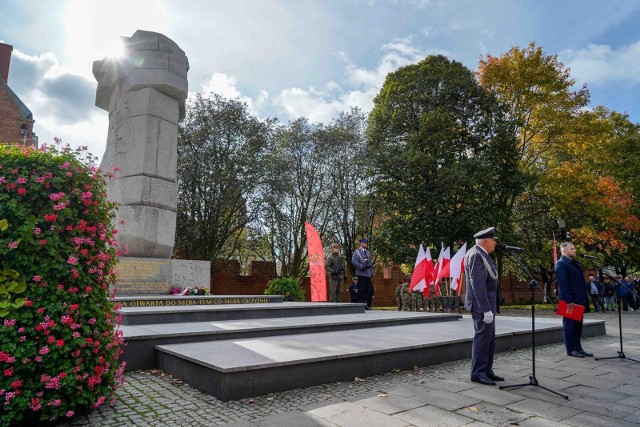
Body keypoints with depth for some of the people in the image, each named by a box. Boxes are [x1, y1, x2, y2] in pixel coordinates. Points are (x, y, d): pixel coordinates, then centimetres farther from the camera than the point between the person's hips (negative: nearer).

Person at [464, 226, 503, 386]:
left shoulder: (481, 254, 15)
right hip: (482, 304, -10)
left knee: (489, 338, 13)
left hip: (487, 302, 10)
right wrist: (486, 309, -25)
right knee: (482, 337, -5)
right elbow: (478, 285, -24)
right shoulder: (476, 255, -18)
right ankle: (478, 373, 2)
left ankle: (487, 370, 21)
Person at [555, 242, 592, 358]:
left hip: (579, 300, 9)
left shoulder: (575, 263, 18)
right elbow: (562, 284, -18)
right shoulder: (561, 264, -11)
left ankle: (578, 347, 21)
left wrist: (584, 299, 12)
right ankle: (571, 350, 6)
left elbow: (581, 281, 19)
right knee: (569, 324, 0)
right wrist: (569, 301, -22)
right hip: (570, 301, -9)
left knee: (578, 324, 13)